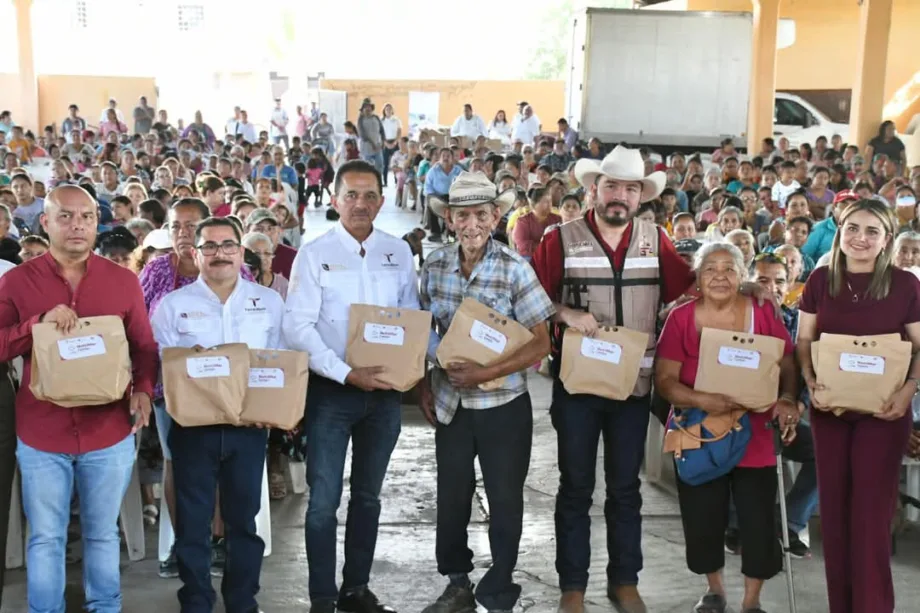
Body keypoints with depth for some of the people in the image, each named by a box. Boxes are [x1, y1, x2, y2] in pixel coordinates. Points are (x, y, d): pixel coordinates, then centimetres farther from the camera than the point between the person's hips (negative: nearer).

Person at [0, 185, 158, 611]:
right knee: (45, 538, 9)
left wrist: (143, 389, -13)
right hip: (40, 433, -1)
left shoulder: (123, 280, 2)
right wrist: (39, 322, -20)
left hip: (109, 432, 1)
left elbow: (144, 346, 4)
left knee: (103, 534, 15)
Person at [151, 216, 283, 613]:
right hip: (193, 425, -1)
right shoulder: (173, 304, 3)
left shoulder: (269, 301, 6)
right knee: (193, 520, 5)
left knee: (244, 517, 10)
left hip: (249, 425, 1)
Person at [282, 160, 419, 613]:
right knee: (324, 499, -1)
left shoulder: (399, 253, 4)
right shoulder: (315, 253, -6)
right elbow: (297, 327, -12)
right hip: (331, 390, -4)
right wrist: (347, 374, -19)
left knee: (368, 495, 15)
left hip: (384, 390, 4)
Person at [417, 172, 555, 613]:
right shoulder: (434, 267, -2)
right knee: (451, 497, 15)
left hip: (504, 403, -3)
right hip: (450, 402, 3)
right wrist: (424, 386, 3)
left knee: (505, 502, 8)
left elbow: (540, 344, -12)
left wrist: (486, 373, -20)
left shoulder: (514, 269, -12)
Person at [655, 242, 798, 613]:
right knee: (702, 521, 9)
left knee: (758, 522, 0)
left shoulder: (762, 315, -3)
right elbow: (664, 380, -9)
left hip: (753, 435, 0)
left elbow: (788, 367, 3)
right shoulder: (681, 318, -6)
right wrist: (702, 400, -26)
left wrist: (787, 400, -18)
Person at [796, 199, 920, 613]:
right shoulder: (820, 280, 1)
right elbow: (804, 340, 7)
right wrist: (810, 380, -9)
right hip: (829, 407, 3)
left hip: (882, 409, -3)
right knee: (833, 505, 10)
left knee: (872, 509, -1)